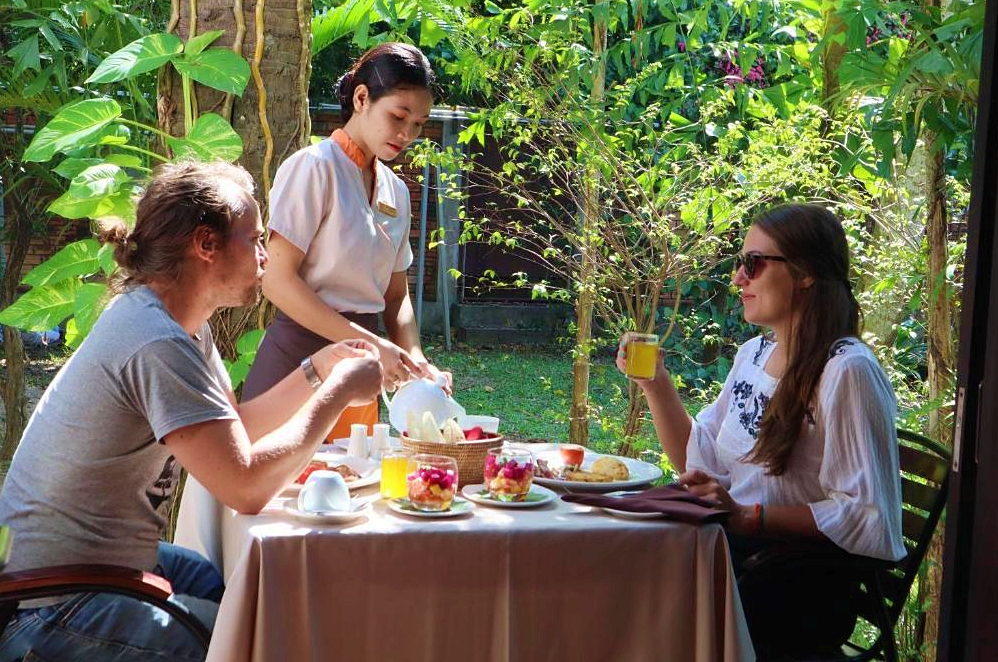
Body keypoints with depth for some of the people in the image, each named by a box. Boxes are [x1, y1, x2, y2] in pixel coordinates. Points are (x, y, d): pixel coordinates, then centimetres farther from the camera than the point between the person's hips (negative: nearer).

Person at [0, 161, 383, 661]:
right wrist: (340, 390, -19)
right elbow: (248, 488, -29)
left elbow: (236, 429, 14)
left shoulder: (176, 323, 5)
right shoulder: (158, 345, -26)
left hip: (112, 562, 10)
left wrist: (317, 370, 4)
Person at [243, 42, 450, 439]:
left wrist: (415, 360, -2)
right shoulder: (315, 166, -9)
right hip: (301, 357, -7)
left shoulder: (396, 190, 13)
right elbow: (279, 281, -16)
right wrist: (370, 344, -19)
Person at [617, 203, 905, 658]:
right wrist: (655, 384, 5)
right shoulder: (752, 355, 12)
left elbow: (865, 515, -17)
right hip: (736, 551, 7)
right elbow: (698, 460, 17)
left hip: (807, 584, -7)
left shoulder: (848, 372, -14)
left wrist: (747, 516, -23)